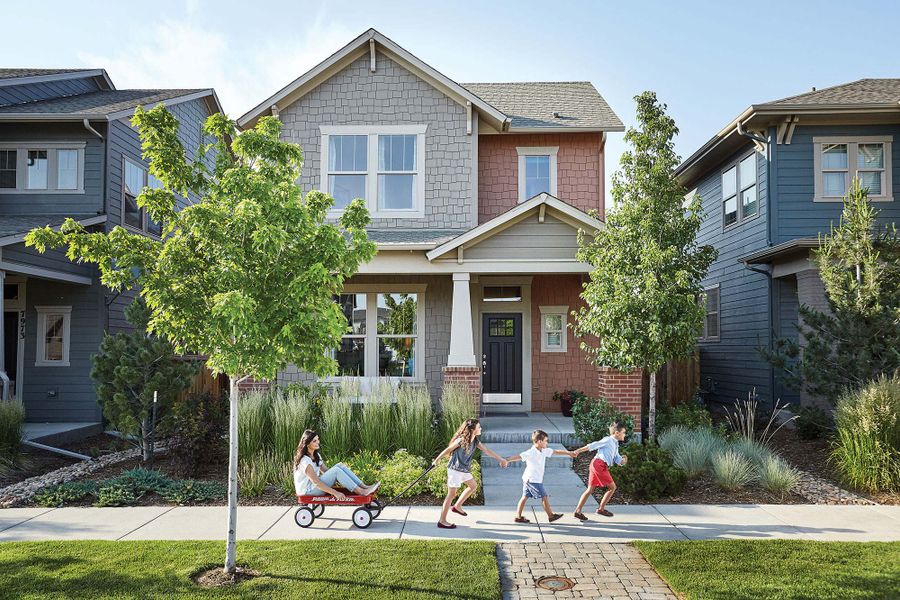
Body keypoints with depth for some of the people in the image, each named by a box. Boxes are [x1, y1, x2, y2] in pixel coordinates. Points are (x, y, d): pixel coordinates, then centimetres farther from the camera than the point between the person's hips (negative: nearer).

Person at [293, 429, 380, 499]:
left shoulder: (316, 455, 9)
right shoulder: (305, 460, -22)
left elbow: (326, 471, 11)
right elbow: (316, 482, -27)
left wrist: (338, 480, -2)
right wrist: (335, 493, -30)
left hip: (315, 486, 9)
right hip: (307, 491, -9)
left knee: (340, 465, -9)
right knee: (336, 470, -25)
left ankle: (364, 486, -14)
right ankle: (362, 492, -24)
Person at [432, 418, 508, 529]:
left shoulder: (475, 441, 1)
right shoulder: (461, 440, -22)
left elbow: (487, 450, 9)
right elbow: (447, 450, -12)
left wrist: (500, 459, 10)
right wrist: (437, 460, -2)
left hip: (464, 470, 9)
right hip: (455, 469, -9)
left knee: (473, 485, 21)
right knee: (452, 494, -6)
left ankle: (457, 506, 30)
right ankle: (442, 521, 2)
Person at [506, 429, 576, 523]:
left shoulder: (544, 451, 6)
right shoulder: (531, 453, -21)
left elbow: (556, 452, 16)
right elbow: (519, 456, -27)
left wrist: (569, 453, 19)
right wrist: (506, 460, -35)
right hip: (532, 479, -9)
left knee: (525, 497, 10)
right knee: (544, 497, 1)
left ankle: (518, 516, 14)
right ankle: (551, 516, 14)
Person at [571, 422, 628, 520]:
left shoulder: (615, 445, 25)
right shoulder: (608, 440, -4)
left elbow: (618, 460, 19)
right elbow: (593, 445, -9)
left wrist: (623, 460, -5)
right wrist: (578, 451, -13)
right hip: (599, 464, -9)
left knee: (590, 489, 7)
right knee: (612, 487, 1)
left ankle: (578, 511, 4)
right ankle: (601, 509, 7)